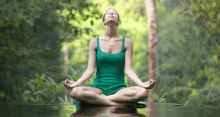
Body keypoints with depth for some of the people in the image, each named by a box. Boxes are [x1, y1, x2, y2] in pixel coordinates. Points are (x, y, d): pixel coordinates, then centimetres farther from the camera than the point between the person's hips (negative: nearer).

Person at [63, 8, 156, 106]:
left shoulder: (127, 42, 8)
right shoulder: (94, 42, 8)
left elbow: (128, 70, 1)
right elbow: (90, 70, 1)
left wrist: (142, 84, -18)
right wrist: (76, 83, -18)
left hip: (119, 89, 1)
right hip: (98, 88, -1)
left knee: (143, 92, -33)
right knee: (75, 92, -34)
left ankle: (97, 99, -22)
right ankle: (118, 104, -26)